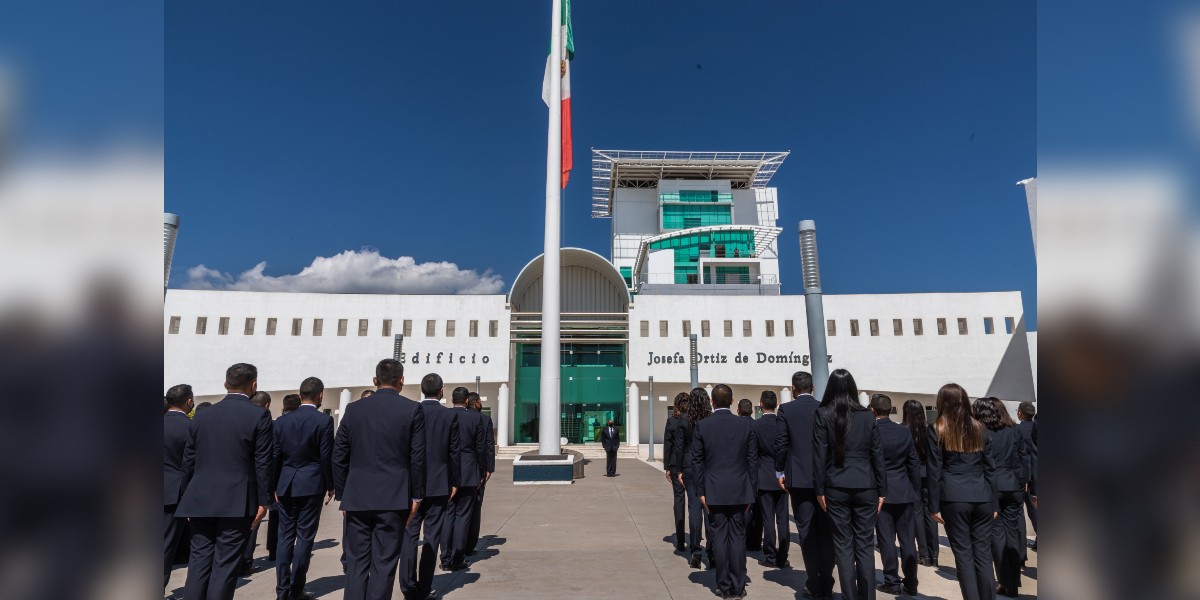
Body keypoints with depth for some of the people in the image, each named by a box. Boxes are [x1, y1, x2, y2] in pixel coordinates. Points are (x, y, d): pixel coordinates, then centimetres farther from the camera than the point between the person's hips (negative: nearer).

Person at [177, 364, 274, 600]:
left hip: (201, 501, 4)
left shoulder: (201, 416, 7)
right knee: (225, 565, 2)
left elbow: (188, 463, 10)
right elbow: (262, 463, -9)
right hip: (236, 503, -4)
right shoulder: (259, 416, -7)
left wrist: (189, 500, 18)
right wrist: (263, 501, -3)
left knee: (199, 560, 12)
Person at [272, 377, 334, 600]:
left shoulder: (282, 420, 4)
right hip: (311, 485, -4)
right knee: (304, 538, 3)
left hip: (286, 485, 4)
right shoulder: (324, 420, -9)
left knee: (285, 537, 10)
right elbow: (326, 456, -9)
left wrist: (275, 487, 14)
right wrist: (330, 485, 3)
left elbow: (275, 456, 6)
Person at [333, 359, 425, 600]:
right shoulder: (413, 410, -5)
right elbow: (417, 457, -5)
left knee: (356, 563, 12)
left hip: (357, 498, 2)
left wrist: (341, 494, 13)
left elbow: (339, 456, 5)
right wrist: (416, 496, 3)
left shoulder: (353, 409, 3)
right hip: (393, 499, -2)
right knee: (383, 564, 5)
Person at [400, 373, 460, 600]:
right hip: (439, 484, -1)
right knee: (432, 536, 6)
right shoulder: (450, 415, -6)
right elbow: (454, 452, -4)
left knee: (410, 534, 11)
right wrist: (454, 483, 6)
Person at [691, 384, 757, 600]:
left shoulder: (702, 426, -5)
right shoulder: (745, 425, -2)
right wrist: (751, 490, 8)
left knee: (719, 537, 7)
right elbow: (753, 460, 1)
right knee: (738, 537, 8)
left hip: (714, 492, -1)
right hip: (739, 490, 1)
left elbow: (697, 460, -3)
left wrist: (701, 491, 4)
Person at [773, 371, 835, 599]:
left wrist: (780, 472, 5)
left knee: (807, 532, 5)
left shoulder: (786, 409, -4)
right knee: (826, 531, 10)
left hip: (799, 478, -2)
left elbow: (781, 443, -6)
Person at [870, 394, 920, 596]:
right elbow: (915, 464, 6)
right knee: (908, 539, 9)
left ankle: (892, 582, 8)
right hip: (905, 492, 4)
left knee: (886, 539, 3)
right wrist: (916, 493, 14)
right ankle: (911, 583, 15)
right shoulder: (905, 431, 1)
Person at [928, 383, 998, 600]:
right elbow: (990, 468, 10)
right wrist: (993, 503, 16)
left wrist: (934, 506, 1)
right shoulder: (979, 428, 8)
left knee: (963, 553, 3)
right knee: (983, 553, 9)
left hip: (954, 498, -3)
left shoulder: (937, 429, -2)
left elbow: (935, 470, -3)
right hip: (982, 497, 4)